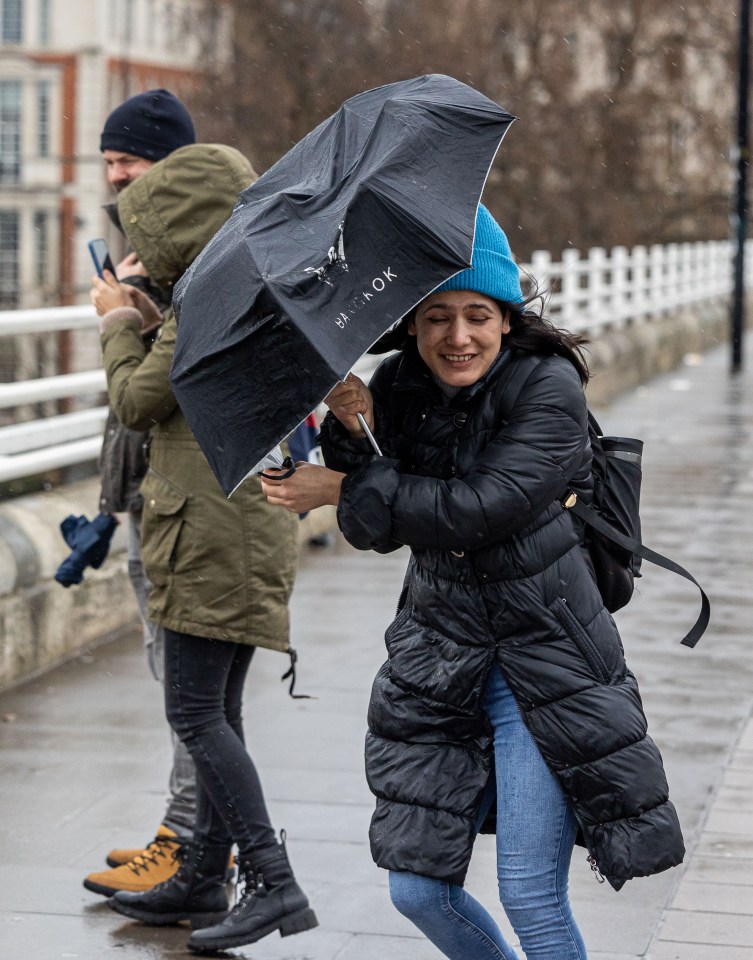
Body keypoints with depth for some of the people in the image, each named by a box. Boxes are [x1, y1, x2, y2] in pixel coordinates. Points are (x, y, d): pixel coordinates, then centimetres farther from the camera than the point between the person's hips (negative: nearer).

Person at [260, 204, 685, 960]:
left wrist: (346, 488, -18)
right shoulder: (399, 387, 0)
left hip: (546, 662, -5)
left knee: (530, 894, -6)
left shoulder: (549, 387, -15)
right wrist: (354, 436, -20)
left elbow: (478, 508, -25)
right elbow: (380, 531, -2)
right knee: (418, 887, 7)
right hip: (440, 657, 5)